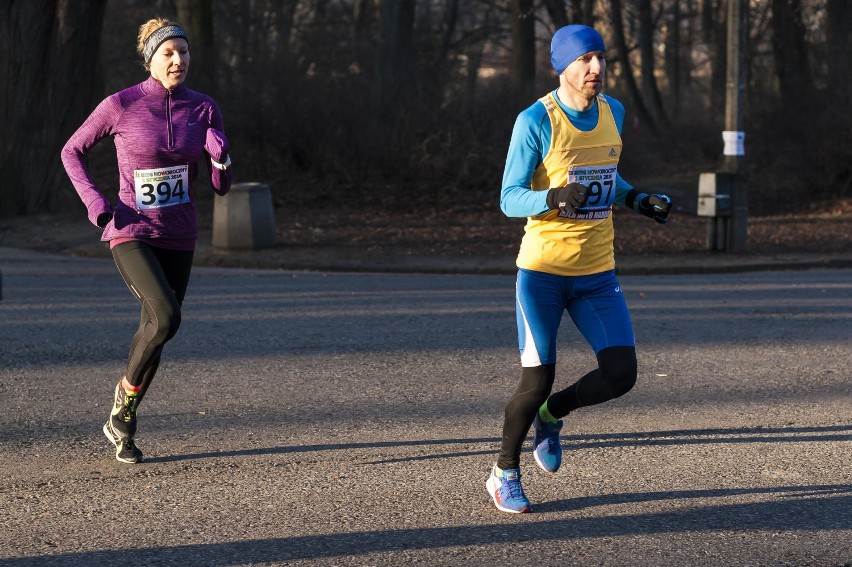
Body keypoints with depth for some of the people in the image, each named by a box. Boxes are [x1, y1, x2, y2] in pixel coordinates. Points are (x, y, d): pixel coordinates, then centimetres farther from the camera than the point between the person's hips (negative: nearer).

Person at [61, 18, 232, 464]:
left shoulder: (204, 109, -1)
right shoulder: (120, 105, -11)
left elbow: (221, 187, 1)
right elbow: (72, 151, 4)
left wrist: (221, 157, -21)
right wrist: (93, 201, -11)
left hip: (178, 238, 5)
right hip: (130, 234, -5)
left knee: (154, 331, 10)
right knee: (167, 317, -25)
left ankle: (122, 425, 30)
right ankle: (127, 392, 1)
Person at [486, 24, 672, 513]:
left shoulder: (613, 112, 7)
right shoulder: (536, 121, -12)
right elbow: (509, 199, -12)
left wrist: (639, 200, 6)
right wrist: (555, 198, -30)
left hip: (598, 273, 5)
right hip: (543, 271, -5)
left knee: (621, 375, -8)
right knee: (537, 381, -6)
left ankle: (551, 415, 21)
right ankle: (506, 472, 19)